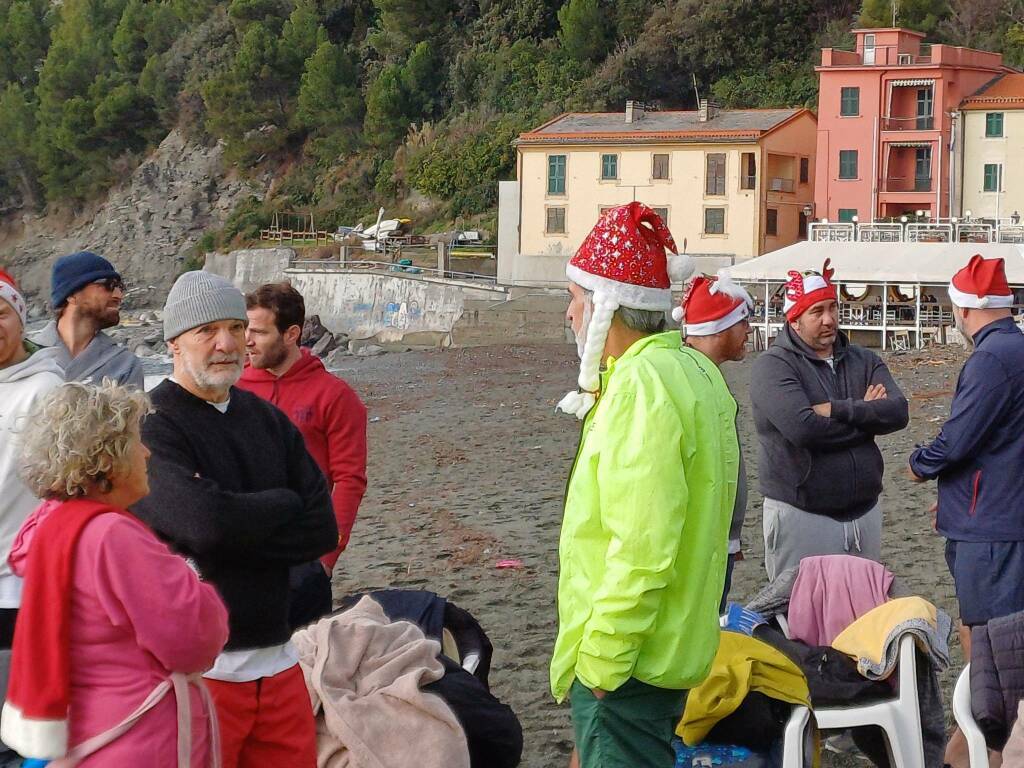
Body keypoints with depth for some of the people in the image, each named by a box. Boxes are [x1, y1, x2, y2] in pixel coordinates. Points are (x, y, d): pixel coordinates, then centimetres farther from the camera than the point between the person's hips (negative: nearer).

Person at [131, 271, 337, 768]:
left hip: (277, 663, 6)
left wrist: (236, 530, -11)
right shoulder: (152, 427, -8)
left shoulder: (267, 420, 12)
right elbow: (207, 521, -23)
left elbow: (323, 529, 2)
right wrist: (282, 503, -5)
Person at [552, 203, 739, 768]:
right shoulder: (693, 370, 11)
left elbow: (641, 551, -26)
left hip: (624, 659, -10)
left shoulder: (639, 387, -21)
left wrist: (600, 662, -21)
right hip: (673, 648, 10)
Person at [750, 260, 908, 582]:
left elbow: (898, 411, -6)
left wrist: (836, 410, -17)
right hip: (802, 516, -6)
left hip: (864, 513, 6)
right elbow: (802, 428, -23)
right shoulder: (773, 366, -7)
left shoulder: (864, 361, 10)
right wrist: (865, 414, -9)